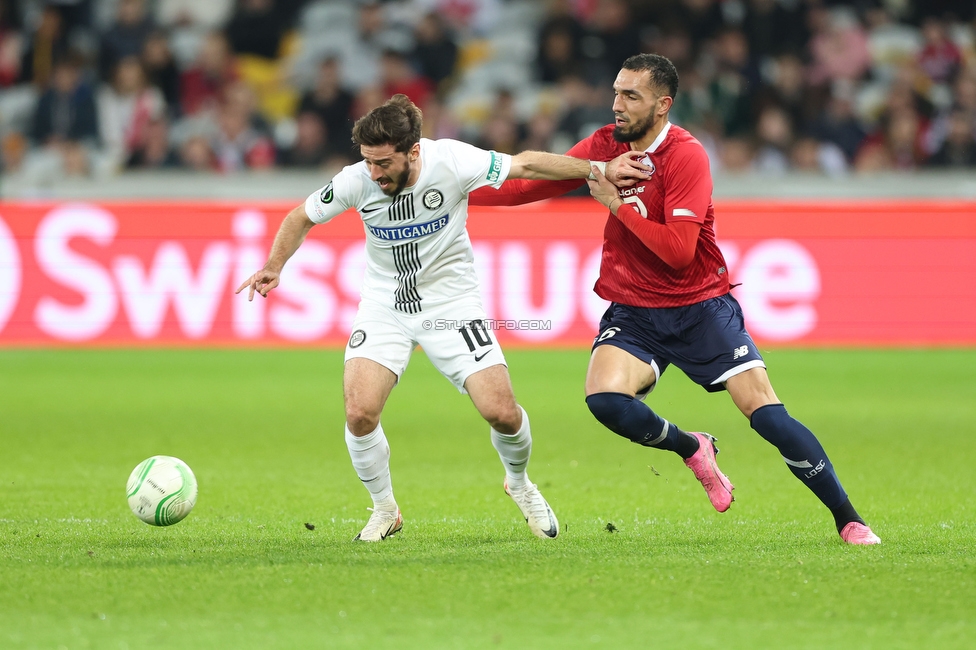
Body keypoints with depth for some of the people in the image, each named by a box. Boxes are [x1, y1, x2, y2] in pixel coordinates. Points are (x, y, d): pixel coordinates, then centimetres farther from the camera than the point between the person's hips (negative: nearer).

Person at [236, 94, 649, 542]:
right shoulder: (356, 182, -17)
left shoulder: (451, 162, -22)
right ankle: (385, 510, 7)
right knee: (359, 412, -19)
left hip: (450, 302, -1)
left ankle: (519, 484, 25)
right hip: (384, 303, 1)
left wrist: (599, 171, -11)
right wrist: (275, 266, -14)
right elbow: (302, 218, 1)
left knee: (501, 412, -10)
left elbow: (525, 165, -10)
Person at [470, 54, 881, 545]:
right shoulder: (605, 146, 1)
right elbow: (529, 185, 9)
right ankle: (692, 449, 5)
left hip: (701, 306, -4)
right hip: (632, 311, 4)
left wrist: (617, 204, -20)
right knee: (605, 398, -25)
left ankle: (848, 520, 0)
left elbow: (679, 250, -24)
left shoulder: (686, 156, -16)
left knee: (767, 414, -13)